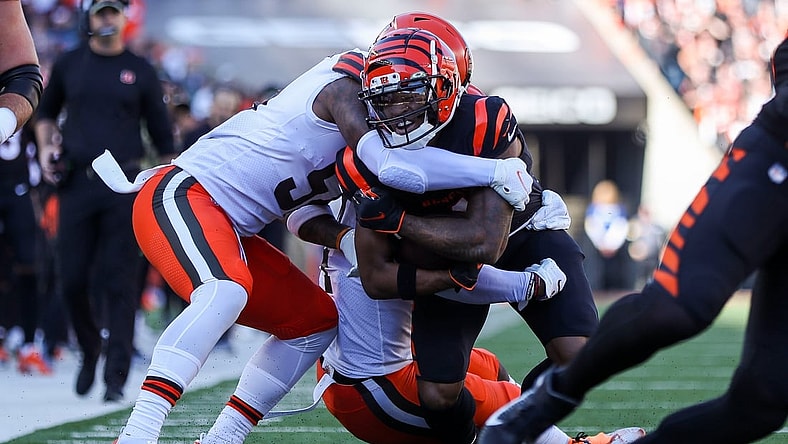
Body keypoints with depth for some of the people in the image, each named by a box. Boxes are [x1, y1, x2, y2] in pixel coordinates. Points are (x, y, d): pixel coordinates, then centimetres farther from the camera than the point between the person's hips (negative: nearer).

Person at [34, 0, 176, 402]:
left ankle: (116, 376, -7)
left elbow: (162, 135, 9)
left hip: (124, 187, -2)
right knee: (72, 278, -1)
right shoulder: (69, 64, 11)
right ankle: (89, 350, 24)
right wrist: (46, 148, 6)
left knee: (120, 280, -7)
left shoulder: (140, 71, 7)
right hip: (76, 184, 2)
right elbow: (46, 113, 26)